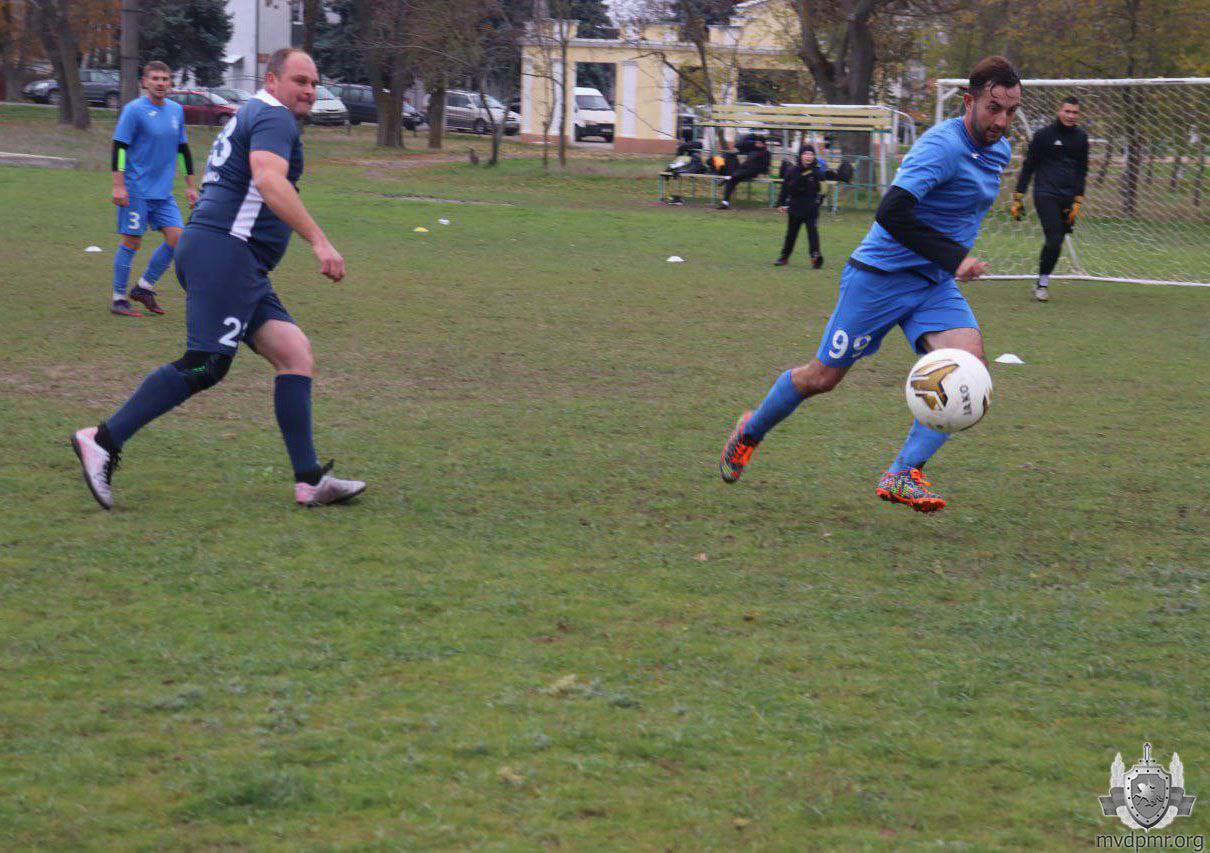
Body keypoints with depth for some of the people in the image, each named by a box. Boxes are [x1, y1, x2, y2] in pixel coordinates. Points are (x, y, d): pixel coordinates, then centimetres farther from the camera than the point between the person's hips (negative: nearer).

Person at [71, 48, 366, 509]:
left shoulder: (250, 117, 27)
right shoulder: (274, 117, -5)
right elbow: (268, 180, -23)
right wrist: (319, 241, -28)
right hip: (224, 251, -11)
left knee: (296, 355, 2)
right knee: (206, 365, -18)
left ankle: (309, 481, -3)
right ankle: (103, 440, -15)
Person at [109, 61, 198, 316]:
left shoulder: (176, 110, 11)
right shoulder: (134, 110, -9)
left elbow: (183, 149, 20)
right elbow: (119, 147, -11)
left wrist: (189, 186, 20)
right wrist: (118, 185, -17)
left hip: (163, 191, 6)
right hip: (136, 191, -6)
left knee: (177, 237, -1)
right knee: (132, 242, -3)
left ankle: (144, 288, 13)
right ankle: (118, 298, 9)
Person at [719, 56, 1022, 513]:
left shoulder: (998, 150, 7)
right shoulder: (942, 146, -22)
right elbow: (891, 212, -32)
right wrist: (953, 258, -30)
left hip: (936, 285, 7)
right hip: (880, 274, -7)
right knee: (823, 376, 3)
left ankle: (901, 475, -19)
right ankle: (750, 432, 32)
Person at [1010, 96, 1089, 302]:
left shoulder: (1081, 138, 10)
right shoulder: (1044, 135, -1)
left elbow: (1082, 171, 14)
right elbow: (1028, 167, 3)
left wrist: (1078, 201, 4)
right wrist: (1017, 198, 1)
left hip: (1068, 198, 4)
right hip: (1046, 195, -4)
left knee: (1056, 242, 2)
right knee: (1054, 240, -15)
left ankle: (1042, 283, 17)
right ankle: (1042, 283, -2)